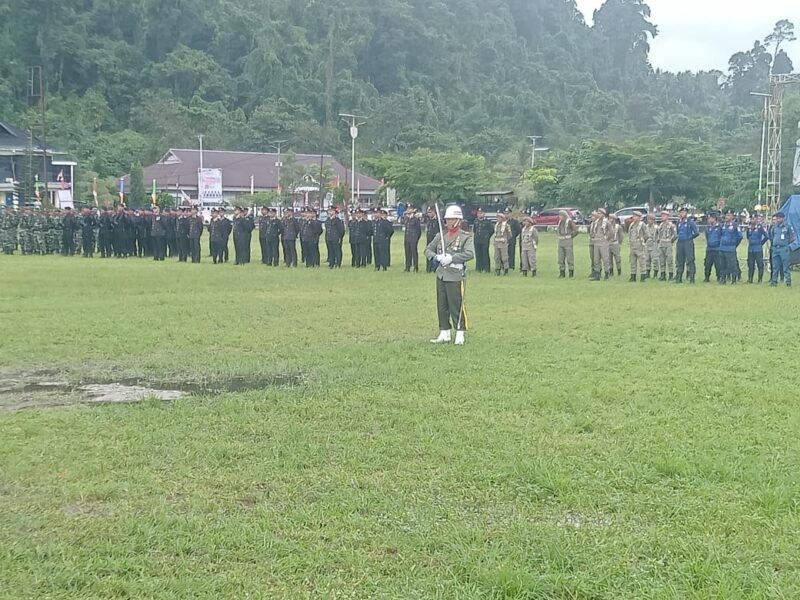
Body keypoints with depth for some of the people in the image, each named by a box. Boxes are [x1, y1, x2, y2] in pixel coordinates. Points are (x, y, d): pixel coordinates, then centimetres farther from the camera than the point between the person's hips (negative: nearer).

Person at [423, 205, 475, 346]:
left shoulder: (466, 237, -3)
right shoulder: (440, 235, 13)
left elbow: (470, 254, -17)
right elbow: (428, 249, 16)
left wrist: (451, 258, -21)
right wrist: (435, 257, -6)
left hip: (456, 276, -6)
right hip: (441, 275, 6)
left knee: (456, 306, -3)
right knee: (442, 306, 10)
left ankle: (460, 334, 7)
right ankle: (444, 333, 19)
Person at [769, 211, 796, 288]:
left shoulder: (788, 227, -2)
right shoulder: (774, 227, 11)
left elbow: (794, 237, 1)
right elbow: (771, 237, 25)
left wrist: (787, 243, 1)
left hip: (784, 249, -5)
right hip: (775, 249, 5)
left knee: (785, 266, -5)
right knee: (775, 267, 9)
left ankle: (788, 281, -1)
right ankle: (774, 281, 14)